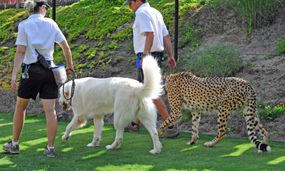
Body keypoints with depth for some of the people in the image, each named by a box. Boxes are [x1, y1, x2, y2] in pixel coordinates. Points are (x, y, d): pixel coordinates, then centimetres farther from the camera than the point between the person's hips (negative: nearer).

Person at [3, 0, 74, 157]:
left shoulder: (24, 25, -3)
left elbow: (20, 51, -11)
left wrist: (14, 74, -12)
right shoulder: (51, 23, 4)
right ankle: (50, 148, -1)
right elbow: (65, 46, 6)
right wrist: (70, 66, 19)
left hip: (31, 69, -2)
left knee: (20, 107, 14)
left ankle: (14, 144, 21)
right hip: (49, 69, 2)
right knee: (50, 110, 0)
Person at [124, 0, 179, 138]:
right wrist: (170, 56, 14)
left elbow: (150, 34, -25)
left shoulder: (141, 13, -12)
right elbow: (166, 36, 15)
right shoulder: (155, 12, 17)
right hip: (157, 56, 10)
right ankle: (135, 124, 27)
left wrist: (145, 56, -28)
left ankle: (170, 126, -10)